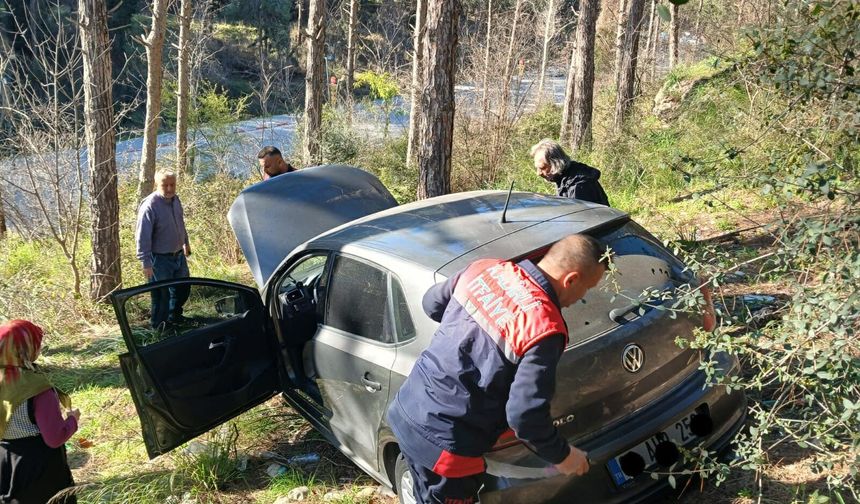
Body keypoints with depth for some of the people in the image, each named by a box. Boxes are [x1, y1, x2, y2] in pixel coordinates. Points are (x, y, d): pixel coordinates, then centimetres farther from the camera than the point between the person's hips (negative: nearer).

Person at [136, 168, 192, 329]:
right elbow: (143, 237, -22)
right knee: (161, 295, 1)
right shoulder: (149, 206, -23)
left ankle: (174, 316, 44)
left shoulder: (175, 199, 1)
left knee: (182, 289, 22)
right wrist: (146, 263, -23)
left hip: (179, 255, 8)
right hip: (160, 259, -8)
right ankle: (159, 327, 17)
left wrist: (185, 242, 27)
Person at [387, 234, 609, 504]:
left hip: (407, 410, 7)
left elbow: (432, 303, 15)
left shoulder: (485, 268, -2)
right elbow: (525, 414, -20)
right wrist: (561, 456, -2)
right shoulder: (544, 329, -21)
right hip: (444, 444, -7)